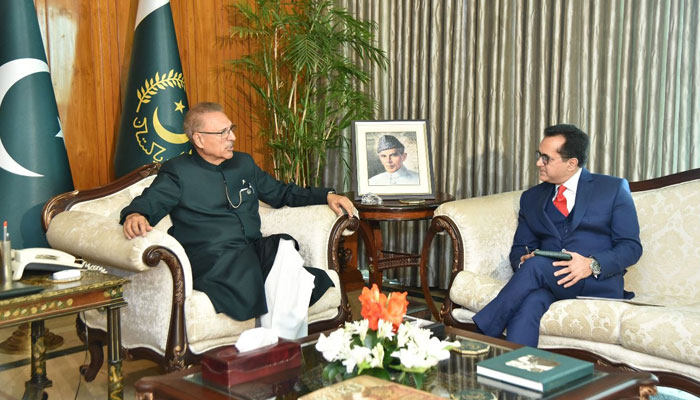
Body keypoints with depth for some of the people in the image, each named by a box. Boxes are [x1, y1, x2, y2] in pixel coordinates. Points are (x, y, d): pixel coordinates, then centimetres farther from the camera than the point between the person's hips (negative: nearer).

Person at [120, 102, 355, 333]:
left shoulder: (244, 163, 24)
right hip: (211, 257, -5)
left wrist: (327, 196, 22)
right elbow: (146, 206, -2)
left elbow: (281, 193, 33)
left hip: (255, 250, 6)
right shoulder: (178, 172, 7)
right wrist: (134, 217, -27)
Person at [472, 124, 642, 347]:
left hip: (599, 282, -3)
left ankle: (482, 334, -29)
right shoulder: (532, 198, 22)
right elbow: (519, 249, 20)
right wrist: (523, 260, -6)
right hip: (546, 282, 3)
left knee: (536, 265, -32)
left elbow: (631, 247, 2)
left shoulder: (613, 189, 10)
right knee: (529, 302, -35)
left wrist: (592, 265, -17)